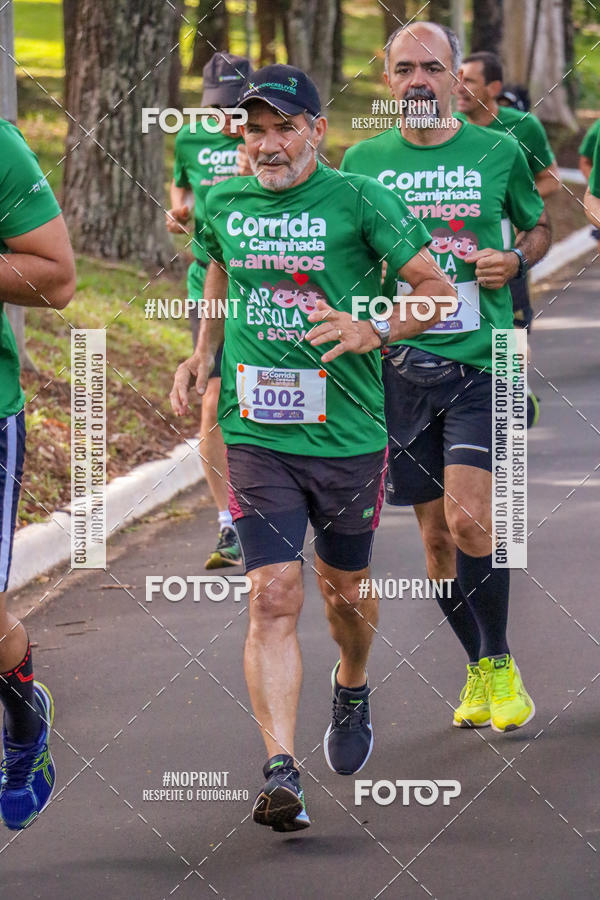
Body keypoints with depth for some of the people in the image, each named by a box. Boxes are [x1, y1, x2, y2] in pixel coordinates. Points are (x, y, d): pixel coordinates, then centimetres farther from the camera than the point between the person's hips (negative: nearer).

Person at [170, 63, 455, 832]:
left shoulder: (359, 202, -6)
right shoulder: (223, 204, 5)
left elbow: (437, 289, -2)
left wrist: (375, 331, -18)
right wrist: (204, 354, 14)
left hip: (347, 431, -1)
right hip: (256, 434, 1)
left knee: (343, 588, 16)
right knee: (274, 596, -11)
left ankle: (352, 689, 49)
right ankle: (281, 774, -17)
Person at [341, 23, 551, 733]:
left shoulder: (497, 153, 2)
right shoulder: (363, 161, 5)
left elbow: (539, 227, 17)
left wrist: (513, 261, -5)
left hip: (480, 361, -2)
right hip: (402, 362, 2)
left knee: (469, 518, -17)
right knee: (436, 529, 7)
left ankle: (499, 663, 0)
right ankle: (479, 669, 22)